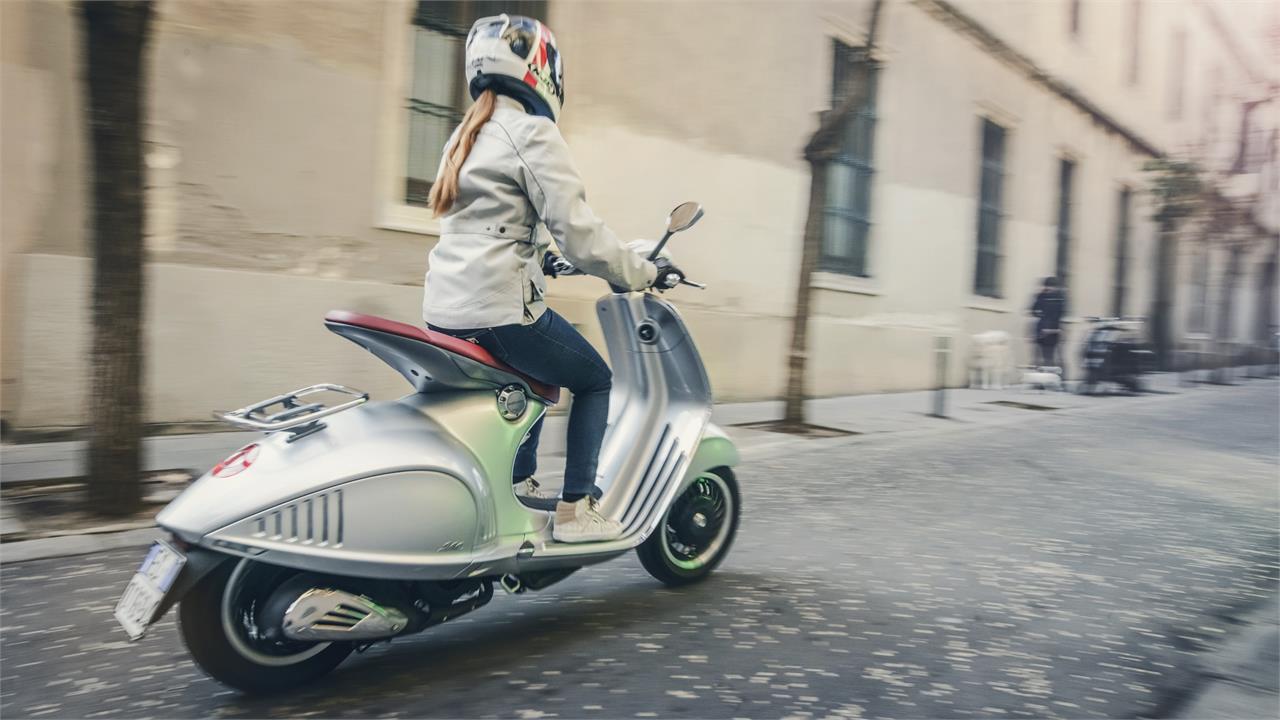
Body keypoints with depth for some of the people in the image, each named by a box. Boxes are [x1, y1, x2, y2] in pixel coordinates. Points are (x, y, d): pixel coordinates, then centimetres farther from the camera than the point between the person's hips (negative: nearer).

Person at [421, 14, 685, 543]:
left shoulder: (466, 135, 18)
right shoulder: (531, 132, -8)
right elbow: (578, 230, -15)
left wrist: (538, 260, 35)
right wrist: (643, 273, -4)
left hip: (445, 309, 9)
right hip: (499, 308, -9)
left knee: (537, 372, 32)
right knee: (594, 380, 11)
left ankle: (521, 484, 35)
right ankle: (575, 511, 9)